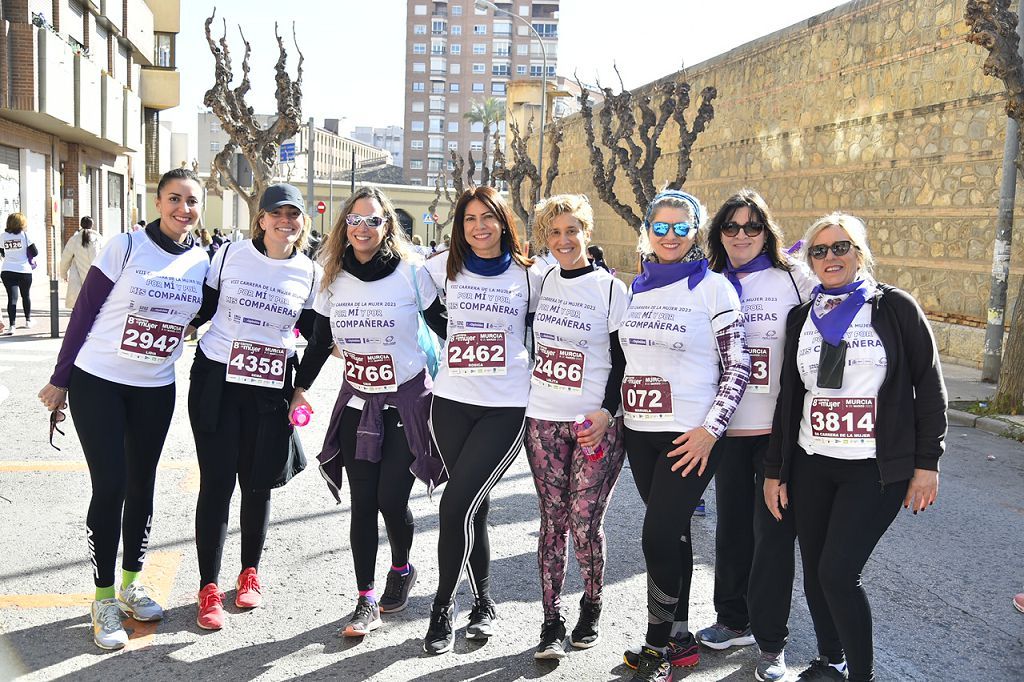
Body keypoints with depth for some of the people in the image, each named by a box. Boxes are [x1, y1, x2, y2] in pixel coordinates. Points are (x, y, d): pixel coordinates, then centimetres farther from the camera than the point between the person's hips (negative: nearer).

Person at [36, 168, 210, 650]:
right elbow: (84, 313, -8)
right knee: (109, 487, -5)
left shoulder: (202, 263, 0)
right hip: (97, 384, -4)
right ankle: (104, 599, 11)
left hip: (156, 391, 4)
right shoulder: (125, 247, -12)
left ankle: (131, 583, 29)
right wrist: (59, 380, -5)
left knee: (141, 486, 11)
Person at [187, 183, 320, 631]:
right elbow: (203, 309, 7)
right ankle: (209, 587, 9)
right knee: (216, 482, -1)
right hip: (217, 380, -1)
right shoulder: (230, 254, -1)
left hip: (270, 390, 1)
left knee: (258, 483, 9)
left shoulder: (310, 273, 1)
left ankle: (250, 573, 29)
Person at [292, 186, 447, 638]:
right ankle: (366, 600, 12)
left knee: (391, 499, -6)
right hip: (357, 402, 3)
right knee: (362, 502, 1)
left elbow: (445, 327, -2)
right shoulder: (333, 279, 3)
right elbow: (319, 343, 12)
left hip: (407, 400, -3)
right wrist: (299, 389, 12)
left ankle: (402, 569, 25)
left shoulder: (411, 272, -9)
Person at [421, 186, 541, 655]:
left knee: (456, 505, -13)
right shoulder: (445, 267, 5)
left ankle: (443, 607, 4)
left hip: (506, 408, -3)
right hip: (451, 403, 3)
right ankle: (483, 604, 27)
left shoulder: (527, 275, 1)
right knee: (473, 507, 10)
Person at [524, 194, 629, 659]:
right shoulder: (542, 280, 8)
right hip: (544, 420, 4)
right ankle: (551, 622, 13)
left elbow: (623, 359, -6)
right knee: (553, 521, 5)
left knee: (585, 525, -2)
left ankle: (592, 606, 22)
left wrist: (606, 412, -17)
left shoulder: (611, 289, -6)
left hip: (595, 424, -4)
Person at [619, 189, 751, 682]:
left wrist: (710, 429, -15)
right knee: (672, 533, 13)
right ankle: (679, 638, 25)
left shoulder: (712, 286, -7)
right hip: (641, 432, 5)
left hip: (691, 435, -5)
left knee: (659, 534, -8)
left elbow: (737, 365, -8)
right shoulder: (637, 287, 10)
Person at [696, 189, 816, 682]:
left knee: (773, 531, 0)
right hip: (728, 426, 3)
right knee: (731, 524, 12)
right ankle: (733, 621, 29)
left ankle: (771, 641, 11)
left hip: (780, 428, -3)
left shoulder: (794, 277, -1)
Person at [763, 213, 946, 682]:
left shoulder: (895, 307, -3)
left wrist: (927, 463, -5)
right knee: (814, 571, 9)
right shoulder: (801, 317, 9)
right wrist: (774, 470, 10)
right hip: (811, 467, 5)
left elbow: (929, 385, -1)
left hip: (876, 469, -4)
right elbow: (787, 397, 12)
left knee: (838, 572, -11)